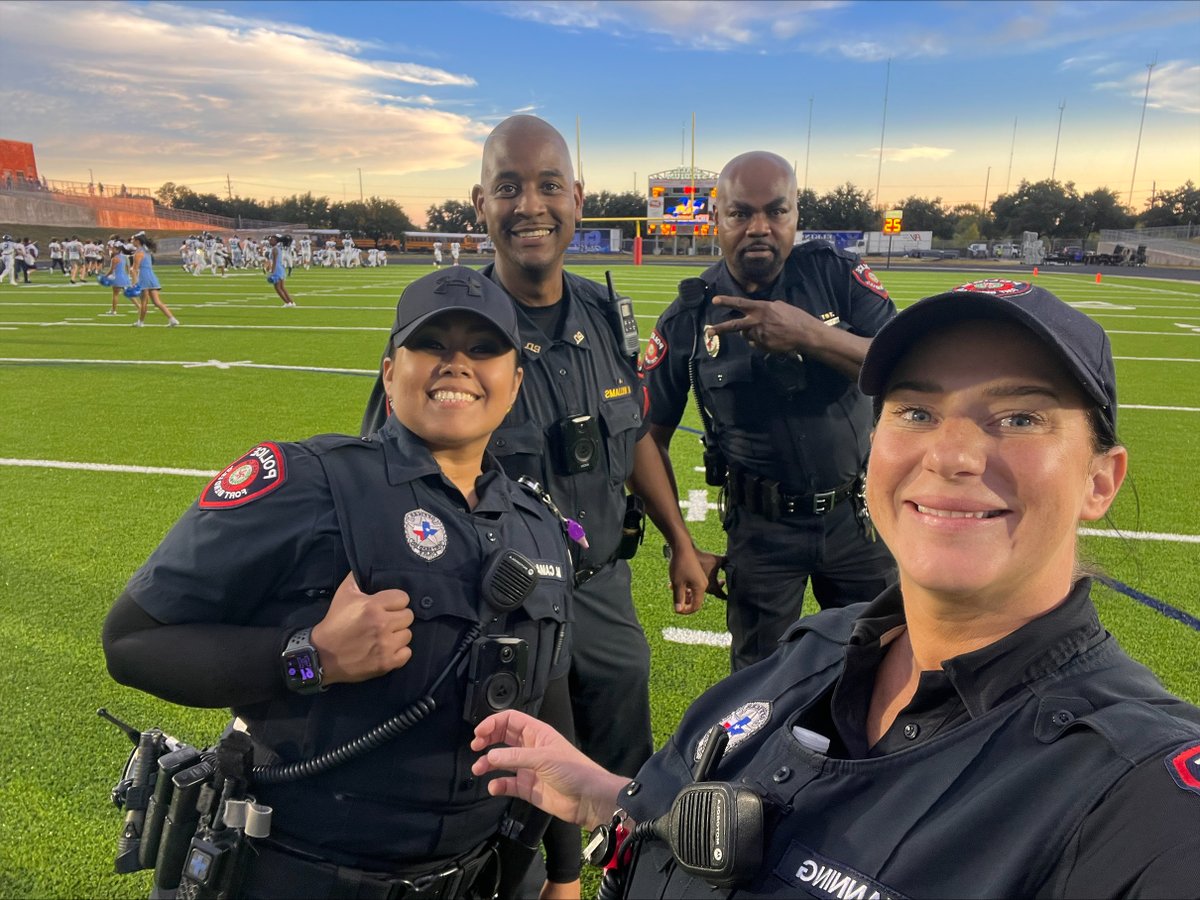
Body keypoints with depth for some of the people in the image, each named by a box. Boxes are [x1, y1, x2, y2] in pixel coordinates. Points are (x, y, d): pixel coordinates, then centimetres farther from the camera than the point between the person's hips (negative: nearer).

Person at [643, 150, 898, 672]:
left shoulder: (836, 275, -8)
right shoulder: (688, 319, -9)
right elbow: (649, 438, -2)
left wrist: (811, 335, -32)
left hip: (857, 514, 1)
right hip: (761, 529, -1)